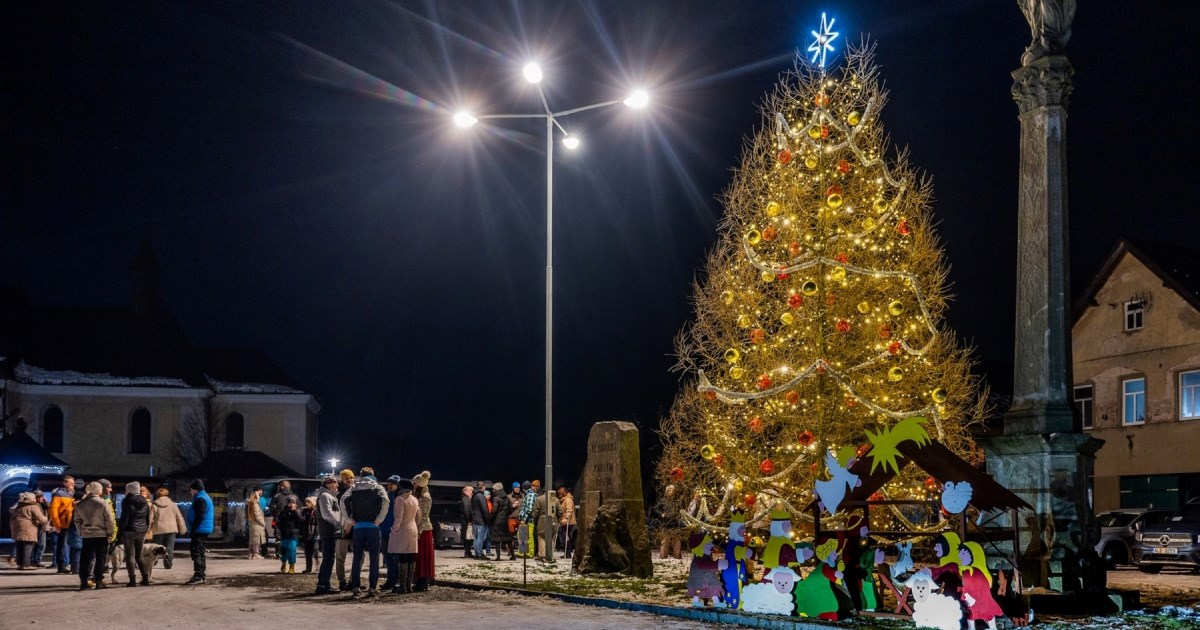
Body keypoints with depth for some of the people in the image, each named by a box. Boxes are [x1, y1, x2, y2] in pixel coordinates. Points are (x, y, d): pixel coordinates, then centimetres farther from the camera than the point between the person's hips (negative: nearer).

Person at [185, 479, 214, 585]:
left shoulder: (200, 499, -13)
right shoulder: (206, 498, 20)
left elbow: (199, 517, -21)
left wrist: (192, 530, -19)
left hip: (199, 531, -11)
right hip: (204, 531, 11)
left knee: (196, 553, -12)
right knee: (201, 553, 13)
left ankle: (198, 576, -17)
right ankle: (201, 576, 17)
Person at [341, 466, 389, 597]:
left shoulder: (354, 488, 9)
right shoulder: (377, 487, 3)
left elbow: (344, 500, -8)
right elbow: (385, 501, -15)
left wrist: (351, 518, -3)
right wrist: (379, 519, -9)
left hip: (358, 527, 2)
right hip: (373, 526, -2)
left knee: (357, 558, 8)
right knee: (374, 558, 3)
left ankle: (355, 587, 5)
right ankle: (372, 587, -1)